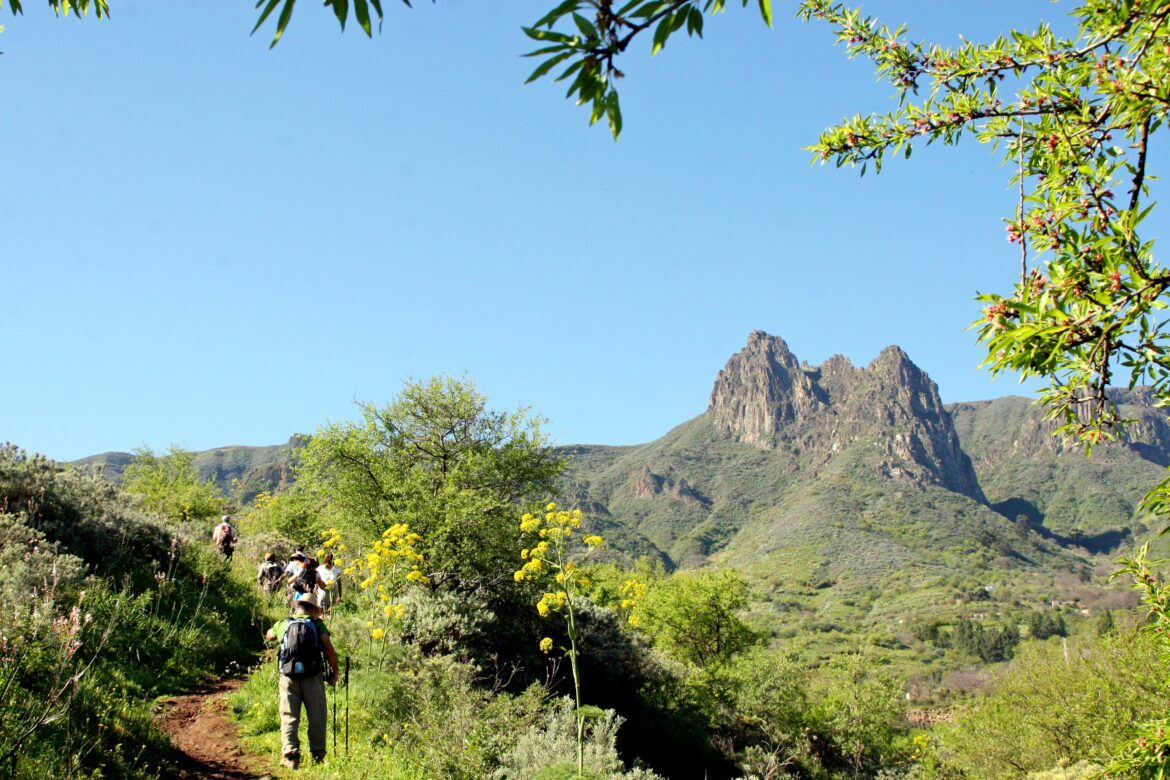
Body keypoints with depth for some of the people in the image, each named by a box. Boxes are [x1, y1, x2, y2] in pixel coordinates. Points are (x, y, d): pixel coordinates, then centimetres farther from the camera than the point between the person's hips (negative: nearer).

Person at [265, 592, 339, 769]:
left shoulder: (283, 624, 12)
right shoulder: (317, 624, 5)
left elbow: (268, 636, 35)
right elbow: (329, 649, -7)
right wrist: (334, 672, 3)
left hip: (288, 677, 1)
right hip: (313, 677, -1)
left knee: (289, 718, 5)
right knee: (317, 718, 8)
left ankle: (290, 755, -7)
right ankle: (318, 756, 9)